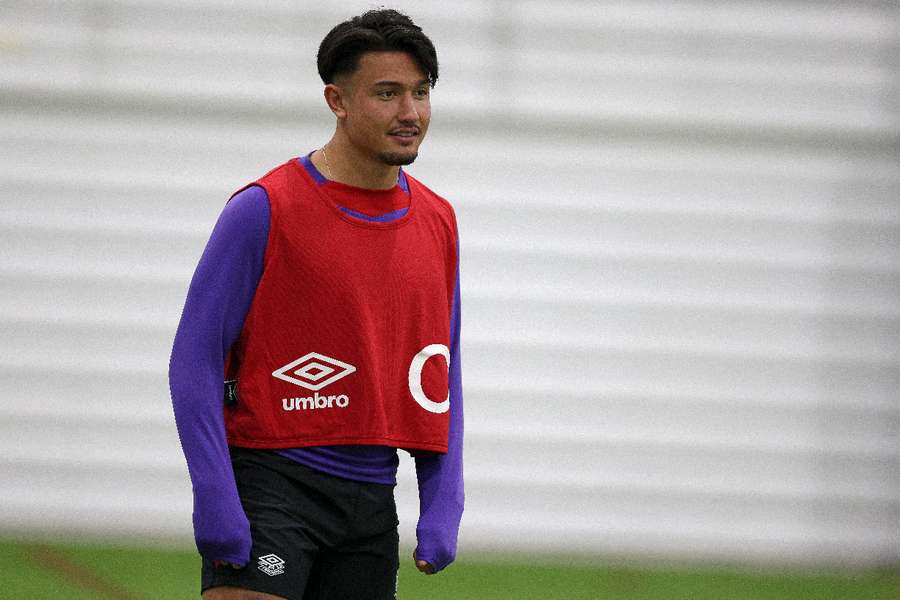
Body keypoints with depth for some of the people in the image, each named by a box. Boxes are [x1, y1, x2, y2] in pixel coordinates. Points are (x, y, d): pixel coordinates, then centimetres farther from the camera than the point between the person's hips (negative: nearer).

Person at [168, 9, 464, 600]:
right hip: (271, 480, -6)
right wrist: (215, 499, -16)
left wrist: (442, 507, 5)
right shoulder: (265, 209, -7)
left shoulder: (438, 223, 11)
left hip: (372, 501, 6)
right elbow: (195, 359, -7)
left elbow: (441, 373, 17)